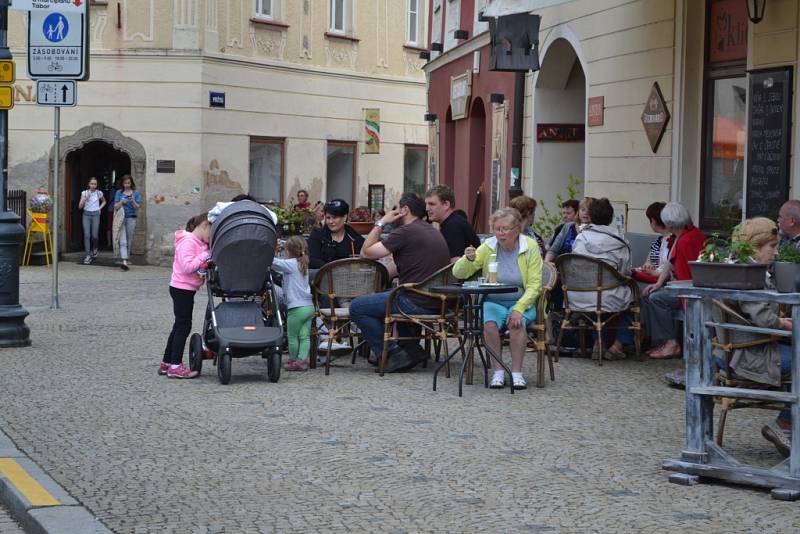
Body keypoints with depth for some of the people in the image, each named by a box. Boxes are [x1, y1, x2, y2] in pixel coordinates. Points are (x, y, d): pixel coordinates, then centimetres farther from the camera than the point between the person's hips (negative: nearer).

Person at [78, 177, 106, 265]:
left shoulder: (99, 193, 3)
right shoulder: (84, 193, 1)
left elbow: (104, 201, 24)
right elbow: (80, 206, -2)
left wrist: (100, 208, 8)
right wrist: (84, 199, -18)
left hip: (96, 215, 0)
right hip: (86, 214, 0)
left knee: (94, 235, -4)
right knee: (87, 235, -9)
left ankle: (94, 249, 30)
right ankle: (88, 256, -7)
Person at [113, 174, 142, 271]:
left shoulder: (136, 193, 6)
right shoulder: (119, 193, 7)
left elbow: (138, 207, 2)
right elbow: (116, 207, 4)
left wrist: (133, 201, -16)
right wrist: (121, 202, -14)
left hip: (131, 218, 1)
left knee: (129, 240, 7)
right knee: (123, 241, -12)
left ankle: (127, 258, 22)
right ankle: (124, 262, -21)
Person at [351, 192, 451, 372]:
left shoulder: (406, 231, -12)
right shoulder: (433, 231, 16)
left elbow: (366, 252, -8)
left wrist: (381, 223, 1)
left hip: (417, 303, -9)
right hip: (438, 302, 9)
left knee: (357, 307, 0)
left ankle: (393, 354, -3)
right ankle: (412, 348, 24)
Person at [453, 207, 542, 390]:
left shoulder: (530, 247, -5)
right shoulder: (488, 246, -1)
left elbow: (534, 285, -9)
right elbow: (458, 274, -3)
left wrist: (519, 308, -24)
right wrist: (468, 260, -25)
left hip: (522, 301, -1)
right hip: (493, 302, 1)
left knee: (517, 322, -33)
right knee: (489, 322, -30)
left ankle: (517, 372, -23)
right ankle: (498, 371, -22)